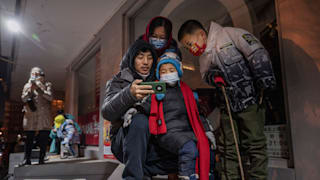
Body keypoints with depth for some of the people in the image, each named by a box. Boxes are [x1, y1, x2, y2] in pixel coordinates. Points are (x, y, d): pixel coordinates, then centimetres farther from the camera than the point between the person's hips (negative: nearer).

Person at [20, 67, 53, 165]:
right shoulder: (27, 85, 16)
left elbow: (50, 97, -5)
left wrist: (38, 88, -13)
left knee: (43, 138, -2)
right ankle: (27, 159, 7)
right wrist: (30, 90, -10)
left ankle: (41, 159, 3)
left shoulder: (47, 84, 9)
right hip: (30, 115, 2)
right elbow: (23, 99, 6)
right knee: (29, 138, 1)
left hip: (43, 115, -2)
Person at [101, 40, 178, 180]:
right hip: (123, 142, -3)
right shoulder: (119, 81, 4)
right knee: (140, 120, -34)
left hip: (150, 144, 3)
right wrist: (129, 94, -36)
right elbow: (107, 113, -16)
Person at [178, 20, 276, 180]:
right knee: (228, 148, 8)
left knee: (255, 145, 4)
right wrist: (212, 76, -11)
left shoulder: (230, 34, -8)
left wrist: (265, 81, -18)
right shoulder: (204, 57, 13)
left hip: (250, 101, -5)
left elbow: (257, 54, -14)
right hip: (227, 106, 6)